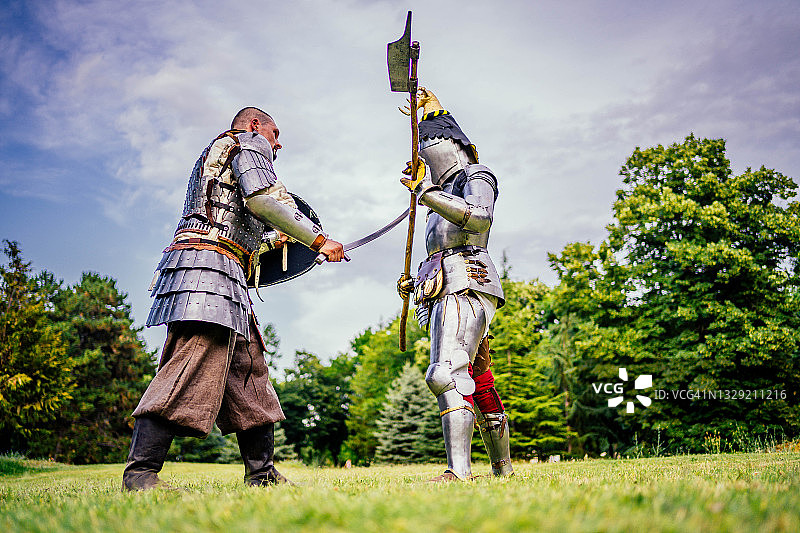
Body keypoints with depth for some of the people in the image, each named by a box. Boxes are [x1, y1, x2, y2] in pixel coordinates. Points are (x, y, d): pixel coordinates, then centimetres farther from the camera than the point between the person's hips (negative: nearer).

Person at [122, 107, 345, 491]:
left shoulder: (214, 154, 37)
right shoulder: (250, 143, 8)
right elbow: (262, 198, -13)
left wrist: (271, 239, 44)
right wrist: (319, 240, -10)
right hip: (210, 262, -10)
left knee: (247, 371, 7)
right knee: (195, 365, -18)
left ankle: (261, 473, 8)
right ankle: (140, 471, -19)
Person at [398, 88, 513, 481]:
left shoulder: (477, 177, 8)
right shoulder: (447, 195, 33)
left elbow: (480, 216, -17)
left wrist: (426, 192, -17)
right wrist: (415, 284, 19)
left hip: (465, 286, -9)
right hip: (445, 289, 9)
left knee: (446, 373, -25)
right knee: (478, 384, 13)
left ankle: (459, 470, -29)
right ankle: (502, 466, 23)